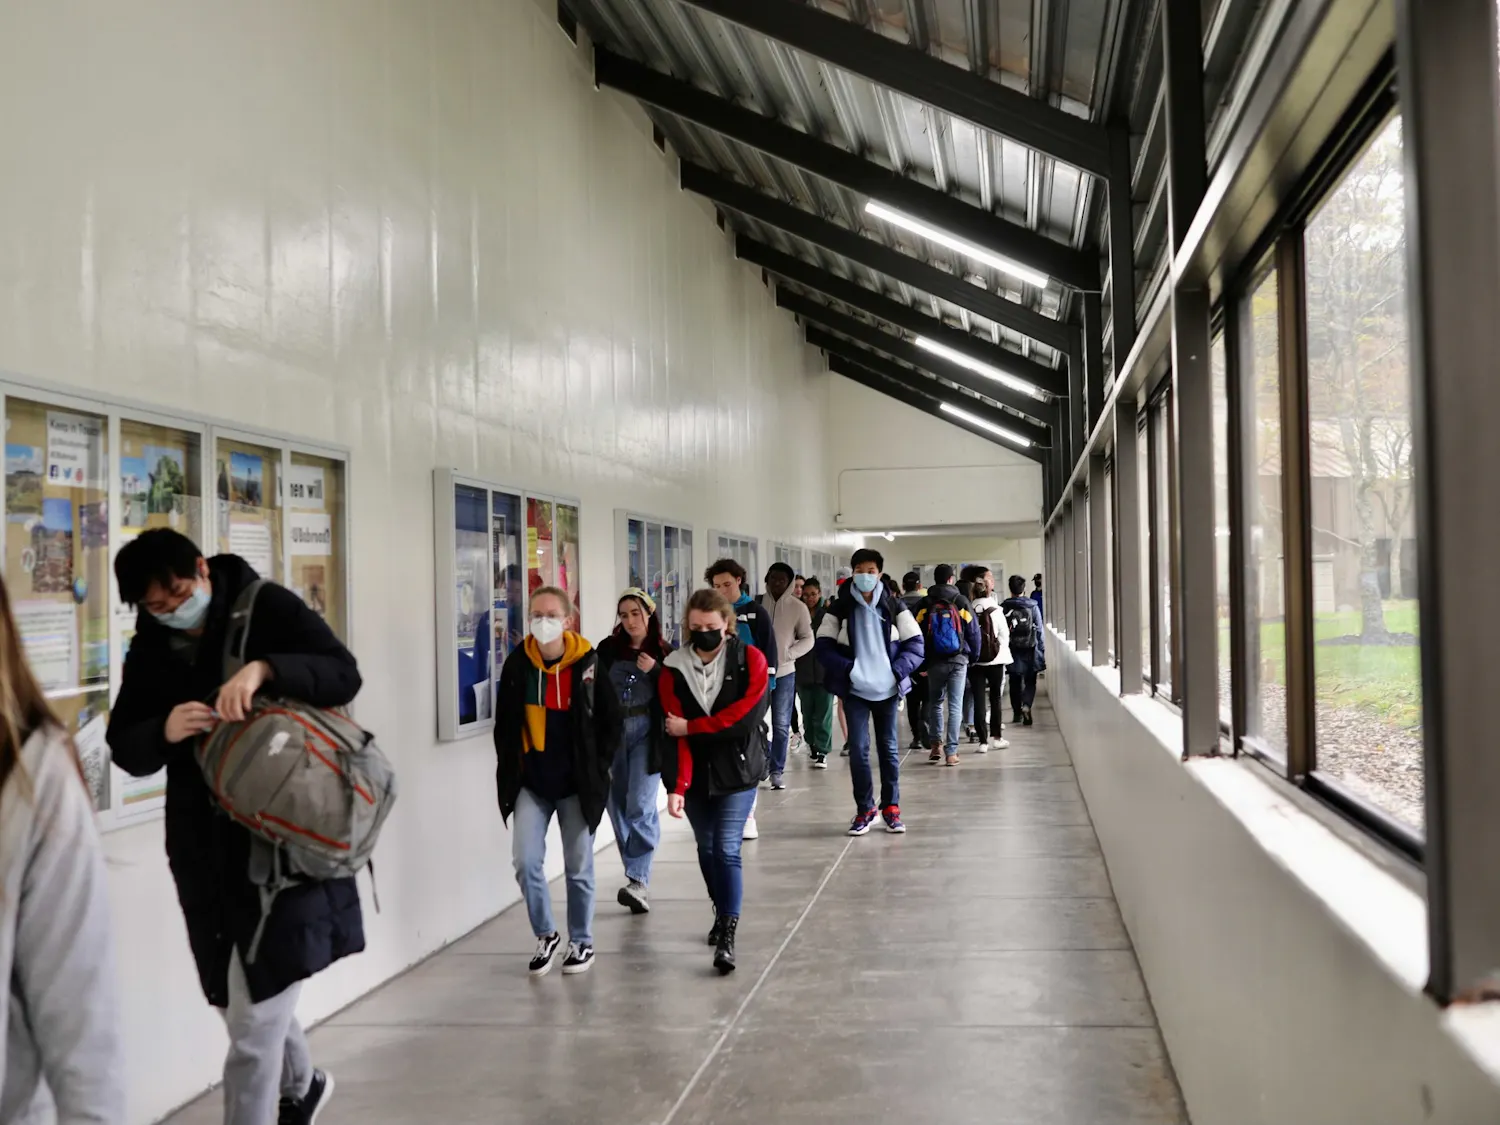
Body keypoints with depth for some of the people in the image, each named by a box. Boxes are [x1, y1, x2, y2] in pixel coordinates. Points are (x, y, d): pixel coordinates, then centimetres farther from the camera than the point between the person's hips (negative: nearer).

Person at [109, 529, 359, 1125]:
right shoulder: (148, 650, 7)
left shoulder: (267, 608, -6)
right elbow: (124, 747, 6)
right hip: (205, 845, 6)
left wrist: (265, 669, -31)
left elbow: (344, 675, -14)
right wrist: (164, 731, -16)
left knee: (255, 1019, -5)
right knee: (245, 995, 20)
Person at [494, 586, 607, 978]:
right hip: (531, 783, 2)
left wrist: (598, 771, -2)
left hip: (576, 783, -1)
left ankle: (581, 941, 25)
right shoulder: (517, 665, -3)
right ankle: (545, 936, 15)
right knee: (526, 862, -5)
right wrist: (508, 774, 4)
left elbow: (607, 721, -1)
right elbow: (505, 725, 5)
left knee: (579, 867, 8)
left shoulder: (589, 663, -8)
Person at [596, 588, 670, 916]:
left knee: (640, 806, -12)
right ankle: (638, 881, 19)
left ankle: (639, 880, -11)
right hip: (612, 734, 3)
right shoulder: (608, 649, 4)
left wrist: (655, 672, -14)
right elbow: (595, 691, 2)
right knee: (619, 809, 7)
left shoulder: (664, 654, 1)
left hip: (647, 735, -3)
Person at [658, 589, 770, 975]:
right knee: (706, 848, 15)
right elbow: (676, 731, -12)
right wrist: (677, 786, -21)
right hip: (695, 774, 3)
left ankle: (727, 936, -11)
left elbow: (743, 717, -18)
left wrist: (690, 727, -14)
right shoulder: (674, 668, -5)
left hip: (737, 769, -3)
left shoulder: (751, 660, -9)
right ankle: (722, 913, 37)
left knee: (726, 849, -11)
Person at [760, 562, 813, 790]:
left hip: (784, 672, 0)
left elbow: (808, 639, 3)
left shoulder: (798, 607, 1)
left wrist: (786, 655, -11)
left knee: (781, 725, 3)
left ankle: (777, 771, 11)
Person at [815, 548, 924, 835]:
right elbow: (823, 645, -2)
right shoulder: (839, 608, -1)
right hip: (855, 690, -1)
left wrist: (898, 671, -12)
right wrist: (847, 668, -15)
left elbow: (915, 643, 2)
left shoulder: (894, 607, 1)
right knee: (858, 749, -4)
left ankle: (891, 807, 20)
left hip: (887, 690, 1)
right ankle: (864, 810, 9)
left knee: (889, 748, 9)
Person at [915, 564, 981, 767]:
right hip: (959, 660, -1)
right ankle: (951, 752, -2)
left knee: (935, 702, 18)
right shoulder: (962, 602, -2)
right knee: (955, 706, 2)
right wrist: (974, 657, 12)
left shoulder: (925, 604, -1)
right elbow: (973, 632, -1)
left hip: (935, 661, 1)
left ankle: (936, 744, 12)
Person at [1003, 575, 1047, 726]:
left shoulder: (1003, 608, -5)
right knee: (1030, 682, 8)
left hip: (1012, 652, 1)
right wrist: (1042, 651, 4)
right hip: (1030, 652, -1)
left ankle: (1017, 713, 18)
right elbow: (1039, 632, -4)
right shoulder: (1032, 607, -7)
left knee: (1015, 683, 14)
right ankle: (1026, 706, -15)